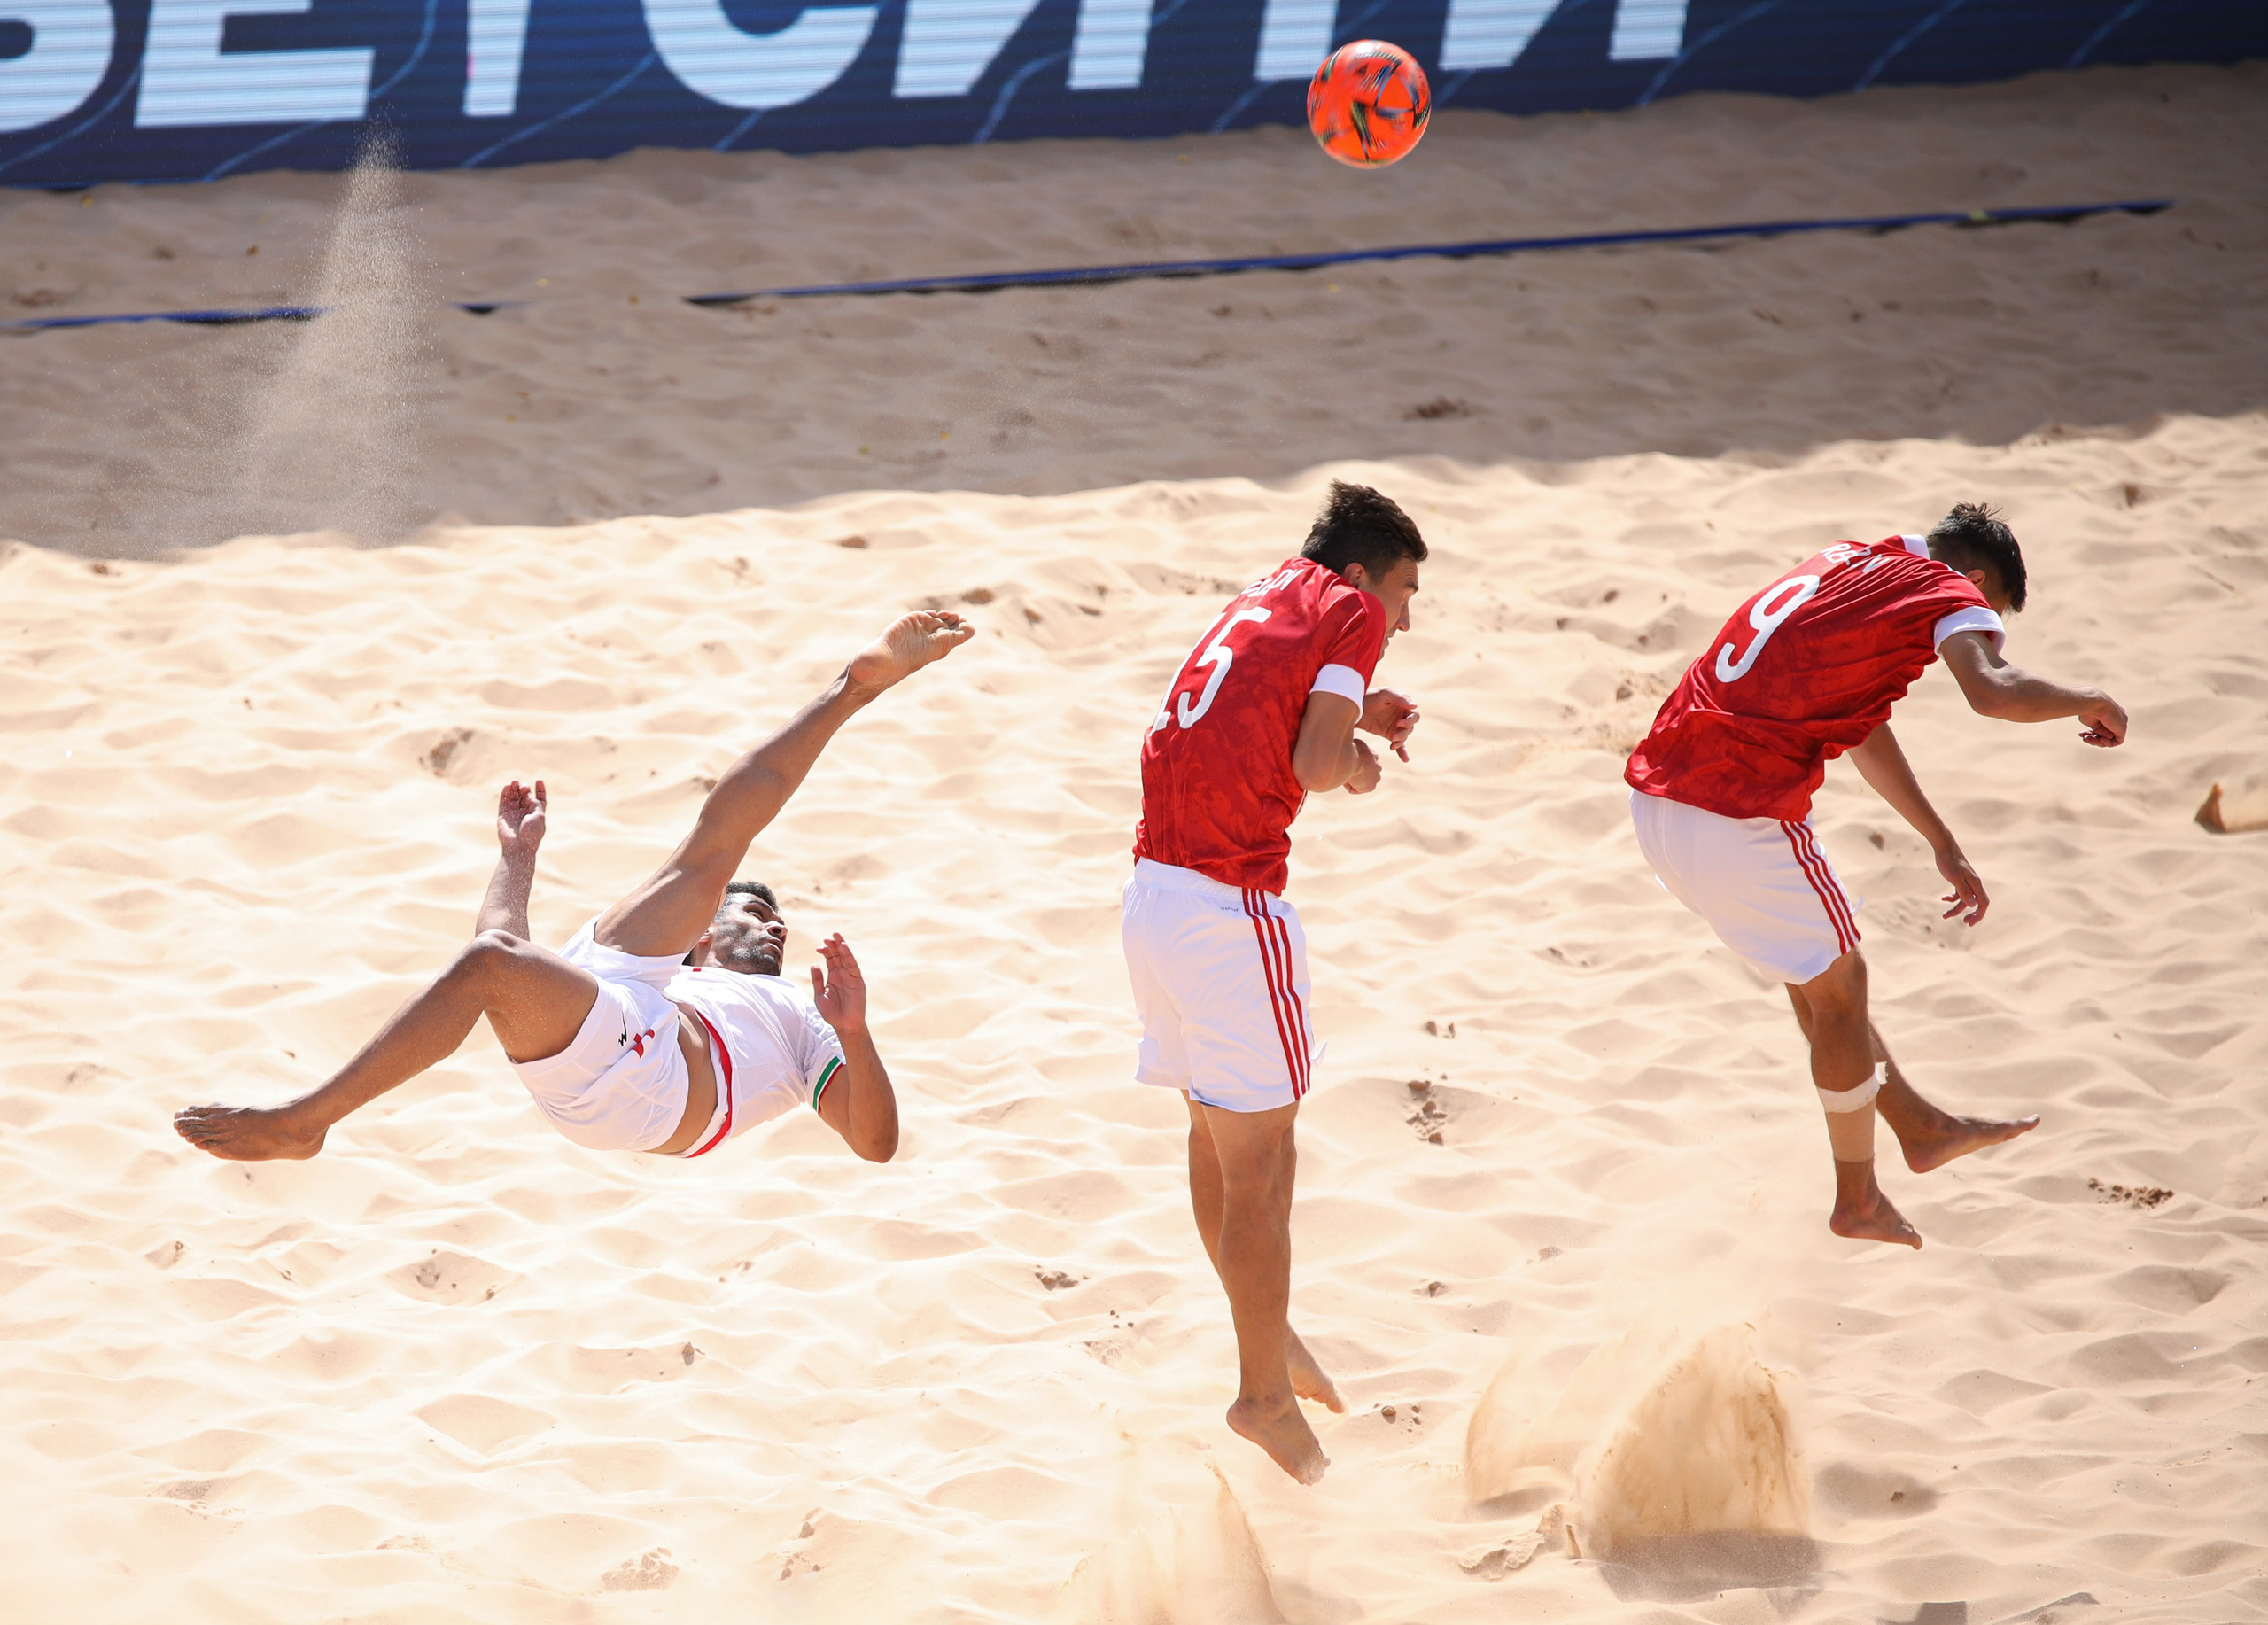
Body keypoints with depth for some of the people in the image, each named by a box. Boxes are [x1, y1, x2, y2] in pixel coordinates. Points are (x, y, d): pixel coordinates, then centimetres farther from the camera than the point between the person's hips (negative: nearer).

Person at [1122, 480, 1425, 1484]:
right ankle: (1265, 1394, 4)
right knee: (1258, 1162, -1)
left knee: (1216, 1134, 21)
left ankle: (1269, 1338, 36)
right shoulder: (1351, 611, -4)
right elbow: (1315, 763, -15)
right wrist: (1359, 768, 6)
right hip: (1229, 905, -8)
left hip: (1150, 891, 8)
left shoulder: (1261, 601, 19)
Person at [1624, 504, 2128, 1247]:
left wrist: (1944, 844, 36)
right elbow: (1993, 691, -24)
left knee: (1816, 971, 24)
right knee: (1839, 987, 12)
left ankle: (1921, 1127, 38)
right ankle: (1858, 1201, 25)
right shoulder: (1949, 592, -2)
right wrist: (2090, 701, -4)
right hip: (1741, 817, -8)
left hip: (1657, 794, 8)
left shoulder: (1842, 565, 24)